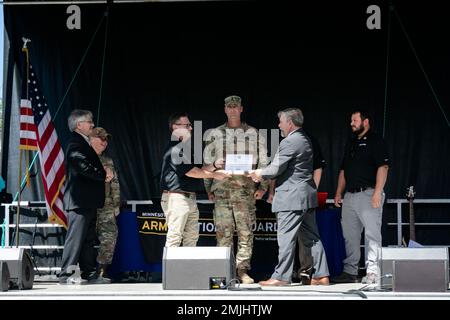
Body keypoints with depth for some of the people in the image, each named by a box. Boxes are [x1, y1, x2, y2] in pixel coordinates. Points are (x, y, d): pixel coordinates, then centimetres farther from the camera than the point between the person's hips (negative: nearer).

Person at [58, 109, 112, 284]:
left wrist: (104, 171, 2)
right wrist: (104, 176, -7)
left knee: (88, 240, 12)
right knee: (75, 238, -8)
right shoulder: (75, 145, -13)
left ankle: (90, 273, 17)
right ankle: (66, 275, -5)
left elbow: (93, 167, 23)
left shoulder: (83, 144, 19)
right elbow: (85, 169, -22)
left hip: (87, 202, 10)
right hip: (79, 202, -10)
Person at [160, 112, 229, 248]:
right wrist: (214, 175, -13)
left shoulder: (184, 147, 20)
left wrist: (215, 165, 6)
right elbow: (190, 171, -18)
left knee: (192, 236, 11)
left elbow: (197, 170, 19)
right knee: (175, 236, -10)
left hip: (190, 198, 10)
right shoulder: (174, 149, -13)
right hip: (176, 197, -10)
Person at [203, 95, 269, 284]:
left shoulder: (253, 134, 9)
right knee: (223, 232, -1)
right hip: (222, 189, 0)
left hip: (246, 190, 0)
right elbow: (207, 163, 13)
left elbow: (263, 162, 10)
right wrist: (209, 189, 8)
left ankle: (242, 270, 2)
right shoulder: (215, 134, 11)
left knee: (246, 232, -3)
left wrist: (262, 187, 2)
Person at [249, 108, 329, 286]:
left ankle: (281, 276, -4)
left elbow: (276, 168, -14)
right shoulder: (305, 140, 17)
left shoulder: (289, 142, -14)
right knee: (311, 237, 11)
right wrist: (264, 175, 16)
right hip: (307, 196, 10)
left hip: (291, 198, -10)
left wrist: (261, 174, 5)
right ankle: (321, 274, 12)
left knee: (286, 238, -6)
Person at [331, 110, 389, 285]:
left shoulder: (375, 141, -4)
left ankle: (372, 272, -10)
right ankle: (350, 272, 15)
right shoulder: (351, 143, 20)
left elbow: (383, 167, -12)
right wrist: (339, 192, 16)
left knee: (372, 234, -9)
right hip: (350, 196, 8)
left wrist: (377, 192, -20)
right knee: (350, 236, 9)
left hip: (368, 194, -8)